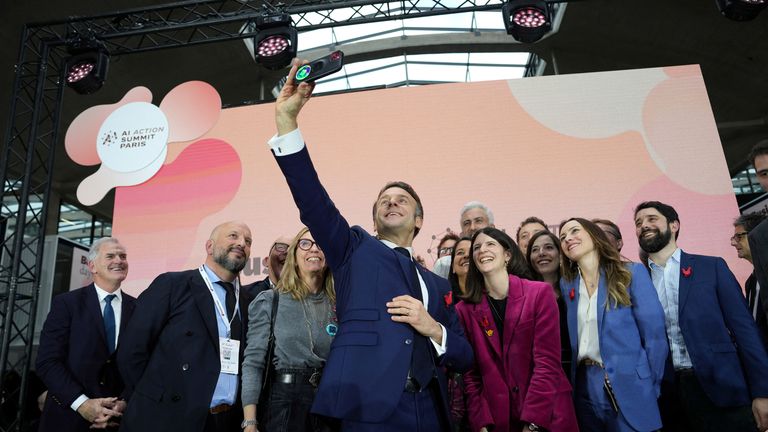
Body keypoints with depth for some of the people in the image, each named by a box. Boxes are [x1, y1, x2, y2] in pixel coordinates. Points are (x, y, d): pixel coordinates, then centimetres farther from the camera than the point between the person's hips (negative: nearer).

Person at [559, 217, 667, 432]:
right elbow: (575, 338, 10)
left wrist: (651, 388, -7)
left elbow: (654, 334, -7)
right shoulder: (566, 285, 6)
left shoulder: (632, 273, -6)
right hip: (585, 387, 4)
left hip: (629, 387, -4)